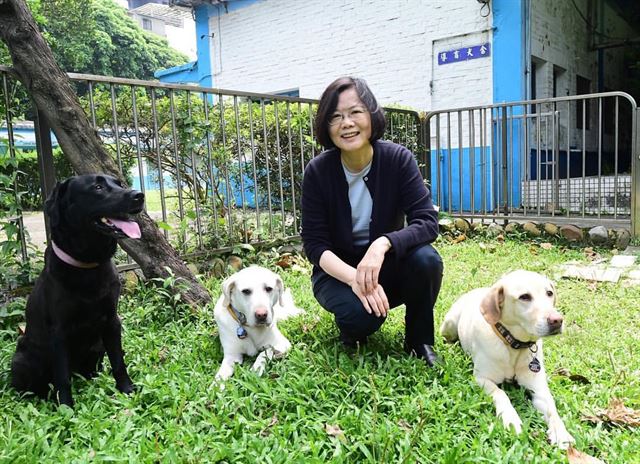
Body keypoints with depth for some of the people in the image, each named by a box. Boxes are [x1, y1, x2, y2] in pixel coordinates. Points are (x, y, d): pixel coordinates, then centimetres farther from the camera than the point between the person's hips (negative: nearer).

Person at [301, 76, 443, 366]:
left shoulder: (398, 159, -14)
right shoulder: (318, 171, -15)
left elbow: (427, 222, -20)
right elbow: (314, 244, -14)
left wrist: (383, 244, -39)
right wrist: (354, 278, -32)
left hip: (387, 265, 2)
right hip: (338, 270, -1)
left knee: (426, 260, -30)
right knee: (361, 313, -32)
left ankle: (419, 341, -2)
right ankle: (352, 330, 7)